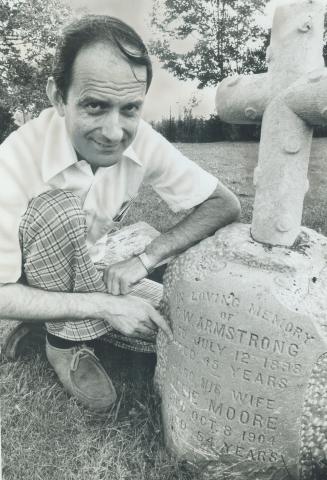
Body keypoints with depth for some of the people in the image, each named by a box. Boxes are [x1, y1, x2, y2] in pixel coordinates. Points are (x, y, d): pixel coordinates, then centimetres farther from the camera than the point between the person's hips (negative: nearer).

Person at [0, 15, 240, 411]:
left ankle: (70, 330, 11)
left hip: (80, 274, 5)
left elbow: (225, 204, -15)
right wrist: (103, 305, -31)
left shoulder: (141, 141, -20)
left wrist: (144, 260, -26)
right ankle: (65, 342, -11)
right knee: (63, 210, -33)